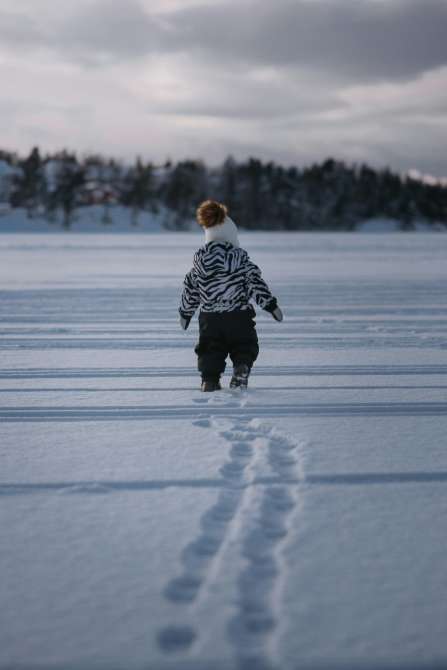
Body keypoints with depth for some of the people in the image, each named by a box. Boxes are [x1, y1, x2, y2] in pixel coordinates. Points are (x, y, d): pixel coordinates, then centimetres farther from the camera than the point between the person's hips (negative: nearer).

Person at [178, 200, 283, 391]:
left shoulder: (200, 258, 3)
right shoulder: (239, 256, -6)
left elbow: (190, 288, 10)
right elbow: (256, 282, -8)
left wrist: (185, 312, 22)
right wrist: (271, 305, -2)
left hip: (209, 317, 2)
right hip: (239, 316, -2)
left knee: (210, 351, 14)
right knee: (245, 347, 10)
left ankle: (210, 379, -2)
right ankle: (241, 368, -18)